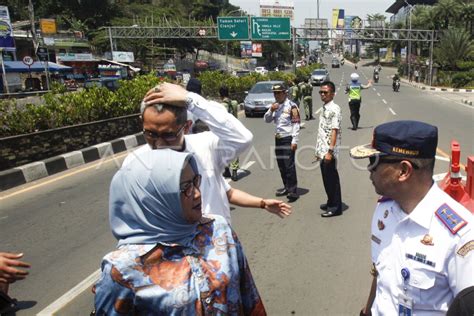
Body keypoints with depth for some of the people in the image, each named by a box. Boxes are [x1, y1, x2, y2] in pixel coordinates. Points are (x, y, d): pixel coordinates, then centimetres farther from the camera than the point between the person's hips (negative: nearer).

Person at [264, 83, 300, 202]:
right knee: (281, 165, 13)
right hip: (278, 139, 7)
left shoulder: (291, 106, -10)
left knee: (289, 165, -8)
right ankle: (286, 187, 26)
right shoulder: (275, 106, 11)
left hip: (288, 139, -7)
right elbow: (267, 120, 13)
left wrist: (294, 141, -16)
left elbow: (296, 124, -12)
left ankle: (293, 191, -2)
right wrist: (271, 110, -6)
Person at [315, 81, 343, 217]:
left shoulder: (334, 109, -14)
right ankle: (331, 202, 30)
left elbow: (334, 131, -20)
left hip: (329, 152, -9)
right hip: (322, 151, 9)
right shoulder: (324, 108, 13)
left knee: (332, 178, 1)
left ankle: (336, 207, 12)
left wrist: (330, 151, -24)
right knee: (326, 178, 17)